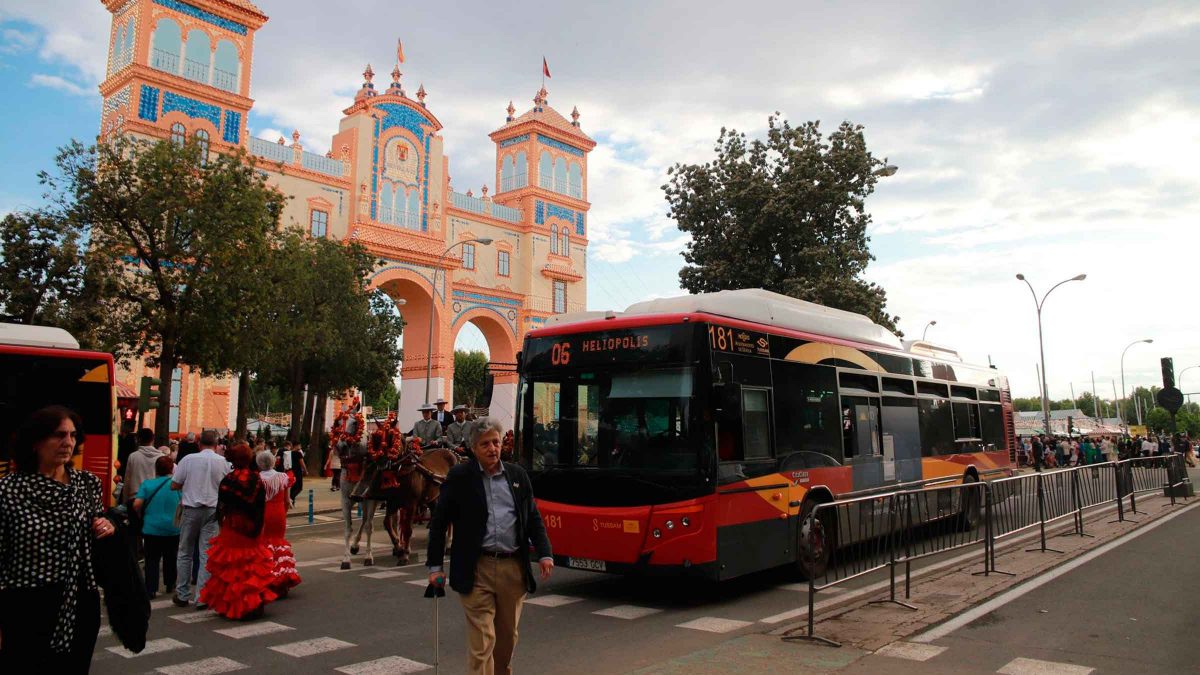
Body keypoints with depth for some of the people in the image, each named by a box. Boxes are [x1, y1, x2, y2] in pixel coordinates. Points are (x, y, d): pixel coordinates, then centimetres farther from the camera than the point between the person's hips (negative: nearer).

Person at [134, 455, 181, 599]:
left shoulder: (147, 484, -5)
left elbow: (137, 504, -12)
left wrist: (142, 514, 8)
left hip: (151, 528, -1)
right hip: (173, 528, 1)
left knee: (152, 559, 4)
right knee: (170, 557, 16)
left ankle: (151, 589, -3)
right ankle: (170, 584, 28)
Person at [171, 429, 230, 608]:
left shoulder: (189, 459, -5)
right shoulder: (223, 461, -3)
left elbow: (174, 485, -1)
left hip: (191, 509, 0)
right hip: (213, 510, 0)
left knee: (185, 553, 13)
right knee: (207, 555, 4)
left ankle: (182, 595, 19)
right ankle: (202, 597, 4)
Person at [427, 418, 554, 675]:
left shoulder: (518, 475, 9)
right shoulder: (459, 477, -2)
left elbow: (533, 518, 13)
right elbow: (439, 523, 1)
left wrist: (544, 554, 1)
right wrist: (435, 566, -1)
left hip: (513, 567, 4)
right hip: (477, 569, -4)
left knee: (507, 637, 15)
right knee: (482, 640, -5)